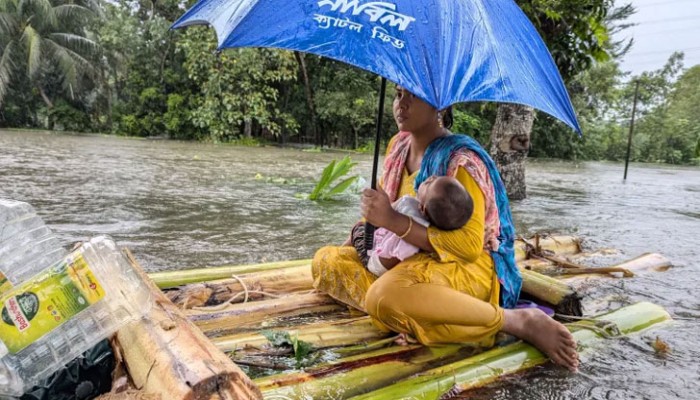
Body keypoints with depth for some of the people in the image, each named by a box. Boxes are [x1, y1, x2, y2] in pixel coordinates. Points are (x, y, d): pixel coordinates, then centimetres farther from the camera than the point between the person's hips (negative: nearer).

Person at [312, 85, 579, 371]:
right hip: (408, 258, 8)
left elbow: (470, 246, -23)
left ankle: (519, 321, -23)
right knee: (326, 261, -3)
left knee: (385, 296, -38)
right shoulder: (398, 145, 7)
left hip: (468, 266, -8)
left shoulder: (461, 159, -17)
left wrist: (393, 221, -28)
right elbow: (381, 206, 23)